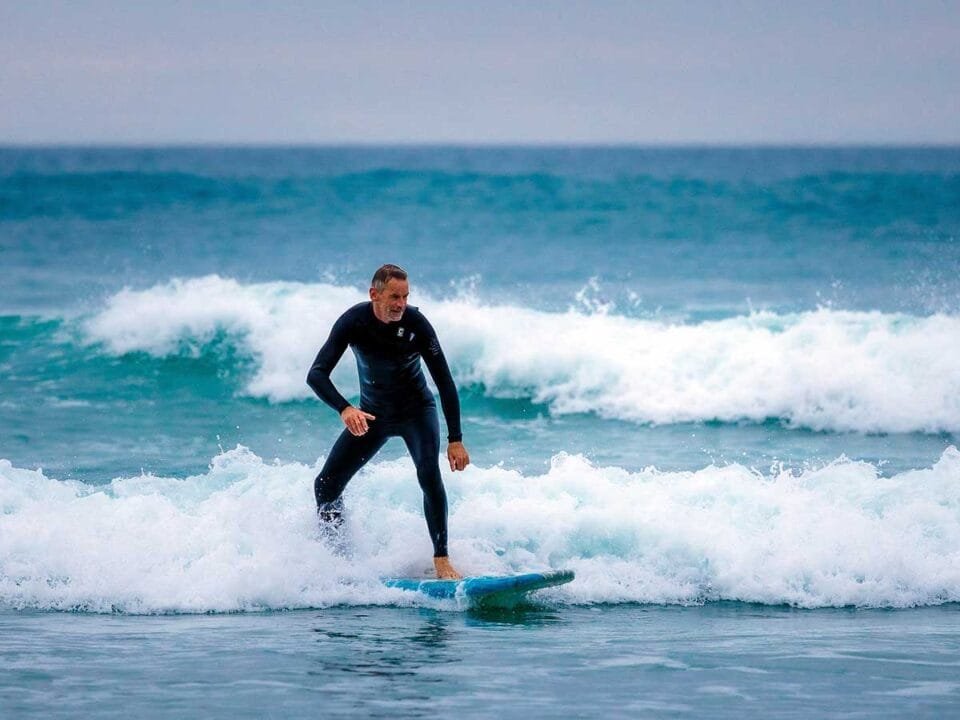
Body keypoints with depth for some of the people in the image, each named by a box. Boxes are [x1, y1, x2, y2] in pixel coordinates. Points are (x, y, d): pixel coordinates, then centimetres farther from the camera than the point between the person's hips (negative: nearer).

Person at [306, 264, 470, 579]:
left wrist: (455, 440, -24)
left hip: (416, 411, -2)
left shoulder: (416, 324, -24)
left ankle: (442, 560, -24)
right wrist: (344, 409, -45)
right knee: (326, 485, -3)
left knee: (429, 475, -27)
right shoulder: (354, 321, -21)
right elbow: (316, 375, -26)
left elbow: (445, 383, -19)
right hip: (372, 414, 3)